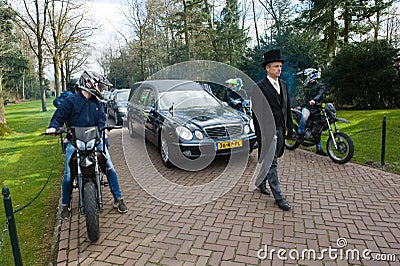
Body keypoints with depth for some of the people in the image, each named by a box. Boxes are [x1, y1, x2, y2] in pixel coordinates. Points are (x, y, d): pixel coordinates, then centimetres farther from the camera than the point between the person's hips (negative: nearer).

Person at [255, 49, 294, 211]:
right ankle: (278, 197, 2)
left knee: (268, 161, 18)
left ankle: (261, 182, 39)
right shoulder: (260, 87, -10)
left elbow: (287, 108, 17)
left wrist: (290, 127, 14)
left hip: (280, 129, 7)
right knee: (271, 163, -3)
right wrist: (260, 134, -14)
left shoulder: (283, 84, 13)